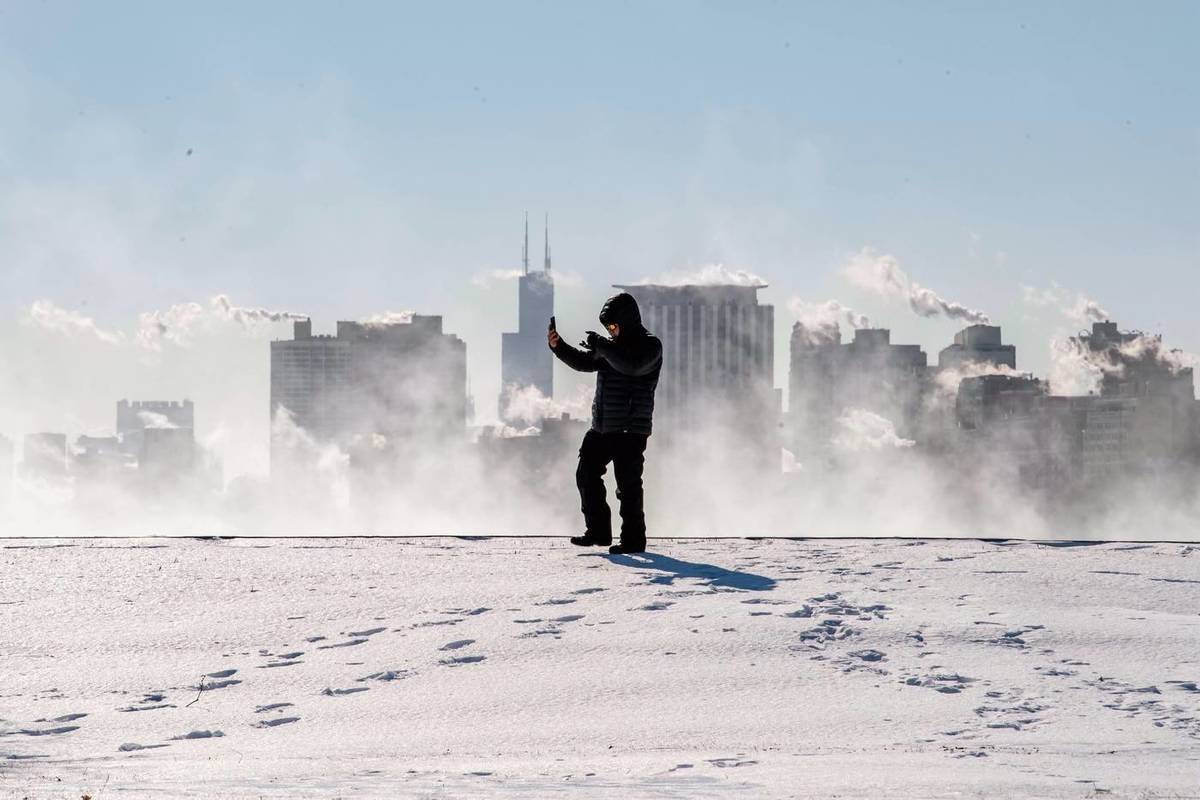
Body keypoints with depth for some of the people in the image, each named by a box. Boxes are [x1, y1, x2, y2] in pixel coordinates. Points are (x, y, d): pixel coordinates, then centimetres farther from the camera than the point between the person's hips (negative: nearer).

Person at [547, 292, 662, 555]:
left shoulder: (650, 345, -9)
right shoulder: (612, 345, 15)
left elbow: (632, 365, -27)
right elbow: (584, 362, 13)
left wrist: (601, 346, -22)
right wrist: (558, 346, -1)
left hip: (630, 429, -8)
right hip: (601, 427, 8)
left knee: (628, 484, -7)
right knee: (587, 474, 7)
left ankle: (633, 539, 0)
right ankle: (598, 531, 16)